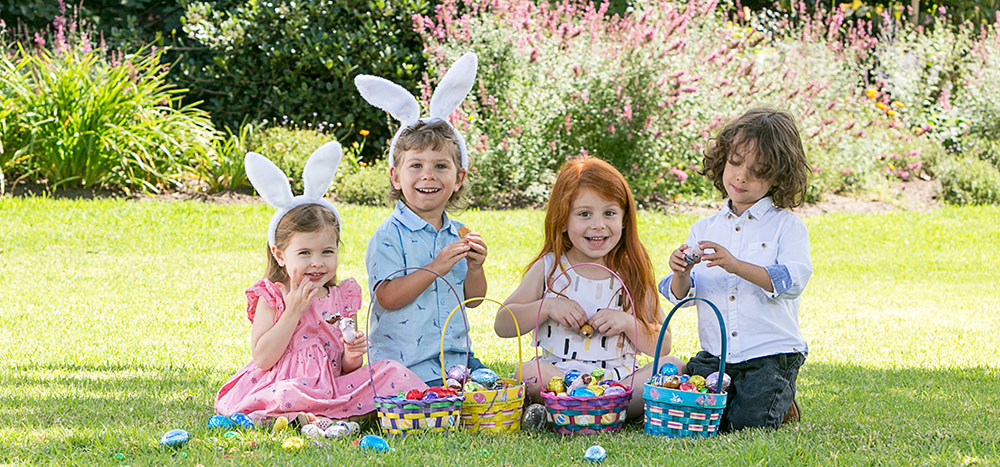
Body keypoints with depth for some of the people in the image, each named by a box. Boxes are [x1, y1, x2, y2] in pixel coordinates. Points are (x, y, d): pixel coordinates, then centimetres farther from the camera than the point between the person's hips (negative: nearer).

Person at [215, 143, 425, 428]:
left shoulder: (343, 298, 13)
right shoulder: (271, 297, 2)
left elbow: (347, 369, 15)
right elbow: (262, 358, -11)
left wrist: (353, 354, -10)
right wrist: (294, 311, -11)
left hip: (333, 387, 6)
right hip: (283, 384, -6)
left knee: (391, 372, -16)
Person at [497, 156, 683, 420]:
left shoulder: (633, 273, 6)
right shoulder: (549, 268, 6)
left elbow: (662, 346, 6)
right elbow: (502, 325, 4)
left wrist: (628, 323, -12)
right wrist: (547, 307, -11)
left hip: (620, 379, 2)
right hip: (558, 377, -2)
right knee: (530, 373, -31)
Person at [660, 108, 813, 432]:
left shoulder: (787, 226, 0)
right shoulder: (704, 229, 13)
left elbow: (792, 281, -17)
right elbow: (680, 296, 9)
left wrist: (736, 265, -30)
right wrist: (680, 274, -17)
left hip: (770, 353, -3)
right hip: (714, 353, 4)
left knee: (750, 422, -22)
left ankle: (782, 399, 12)